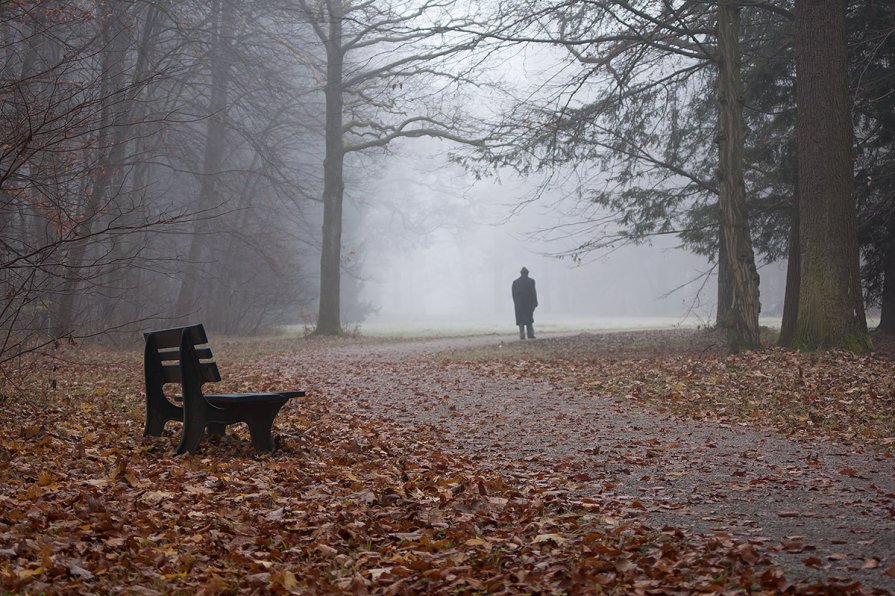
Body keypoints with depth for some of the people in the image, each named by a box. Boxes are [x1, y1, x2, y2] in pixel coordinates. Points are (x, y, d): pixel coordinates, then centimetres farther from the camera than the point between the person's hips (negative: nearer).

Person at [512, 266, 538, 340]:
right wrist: (535, 303, -2)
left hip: (519, 304, 1)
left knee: (521, 320, 4)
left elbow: (513, 294, 4)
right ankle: (530, 334, 5)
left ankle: (522, 335, -3)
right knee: (529, 319, 9)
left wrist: (516, 303, 10)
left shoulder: (515, 282, 4)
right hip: (528, 303, -1)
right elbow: (533, 292, -7)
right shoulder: (531, 281, -4)